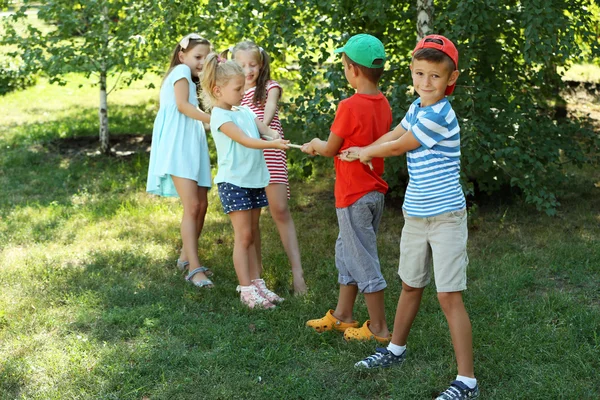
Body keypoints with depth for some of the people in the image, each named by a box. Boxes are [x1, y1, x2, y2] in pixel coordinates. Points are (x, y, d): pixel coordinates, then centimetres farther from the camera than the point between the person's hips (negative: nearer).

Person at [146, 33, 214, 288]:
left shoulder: (189, 80, 29)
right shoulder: (181, 70, 0)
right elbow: (182, 105, -13)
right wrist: (212, 119, -19)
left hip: (192, 145, 10)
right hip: (178, 145, -10)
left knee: (201, 205, 7)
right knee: (192, 206, -16)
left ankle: (187, 257, 22)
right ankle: (194, 268, -17)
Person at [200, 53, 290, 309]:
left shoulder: (245, 111, 12)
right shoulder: (220, 116, -11)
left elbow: (266, 129, 1)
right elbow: (245, 140, -21)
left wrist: (274, 135, -22)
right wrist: (273, 144, -32)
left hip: (255, 179, 7)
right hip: (233, 181, -7)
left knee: (252, 235, 11)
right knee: (244, 235, -5)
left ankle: (256, 283, 17)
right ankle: (246, 289, 0)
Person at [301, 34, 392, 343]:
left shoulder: (350, 106, -21)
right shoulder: (383, 104, 3)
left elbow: (331, 149, -10)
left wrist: (314, 145, 12)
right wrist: (322, 145, 16)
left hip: (353, 195, -8)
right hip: (375, 192, 8)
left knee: (363, 259, 1)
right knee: (347, 251, 20)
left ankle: (379, 327, 10)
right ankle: (342, 315, 31)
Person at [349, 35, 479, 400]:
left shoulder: (438, 116, -19)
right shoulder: (417, 108, 7)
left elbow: (397, 147, -8)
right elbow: (393, 135, 24)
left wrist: (367, 151, 9)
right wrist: (365, 152, 19)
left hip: (446, 216, -8)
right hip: (415, 215, 8)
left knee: (450, 297, -8)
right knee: (410, 286, 23)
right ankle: (396, 349, 41)